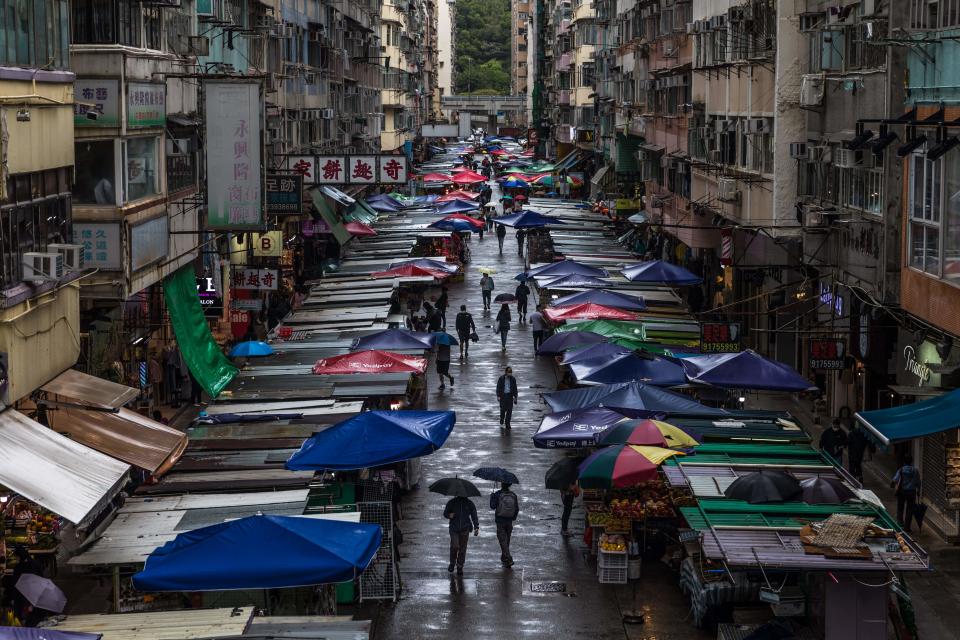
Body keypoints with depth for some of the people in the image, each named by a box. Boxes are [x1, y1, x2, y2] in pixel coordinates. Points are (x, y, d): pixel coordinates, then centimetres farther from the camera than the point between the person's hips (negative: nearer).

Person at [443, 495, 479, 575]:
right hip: (454, 528, -1)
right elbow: (445, 513, 13)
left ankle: (460, 567, 10)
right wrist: (449, 515, -11)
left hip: (465, 530, 1)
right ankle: (452, 563, 7)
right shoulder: (452, 503, 5)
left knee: (462, 549, 0)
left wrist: (476, 527, -1)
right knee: (455, 546, -15)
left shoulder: (470, 504, 7)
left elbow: (474, 516, 11)